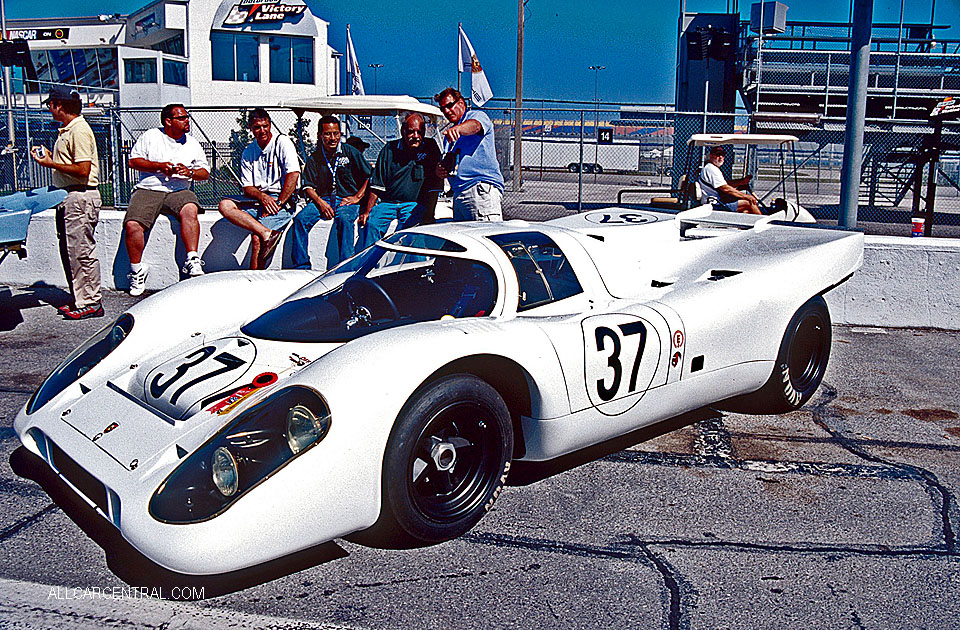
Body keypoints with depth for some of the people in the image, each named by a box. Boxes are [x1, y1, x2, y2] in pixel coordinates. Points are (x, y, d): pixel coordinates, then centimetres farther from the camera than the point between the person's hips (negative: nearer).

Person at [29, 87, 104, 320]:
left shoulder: (80, 130, -15)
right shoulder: (66, 131, 18)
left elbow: (83, 170, -21)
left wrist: (50, 164, -15)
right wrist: (49, 155, 12)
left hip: (81, 197, -11)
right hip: (68, 198, 11)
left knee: (81, 250, -7)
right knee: (68, 250, 14)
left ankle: (90, 303, -1)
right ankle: (79, 299, 21)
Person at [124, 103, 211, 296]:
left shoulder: (192, 143, 18)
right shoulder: (150, 136, 11)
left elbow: (205, 172, 17)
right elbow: (133, 161, 5)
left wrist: (190, 172, -5)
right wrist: (160, 166, -8)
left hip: (178, 190, 1)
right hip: (148, 189, 0)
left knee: (190, 210, -36)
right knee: (132, 225, -24)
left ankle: (192, 260, -37)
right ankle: (137, 270, -5)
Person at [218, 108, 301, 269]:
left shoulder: (282, 142, -2)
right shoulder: (248, 152, 14)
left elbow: (293, 174, -13)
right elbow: (247, 188, 10)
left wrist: (278, 203, -18)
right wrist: (262, 196, -14)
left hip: (282, 198, -6)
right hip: (257, 199, 6)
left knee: (257, 237, -25)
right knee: (225, 205, -20)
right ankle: (267, 233, -34)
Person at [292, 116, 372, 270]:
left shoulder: (350, 152, 5)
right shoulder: (314, 158, 11)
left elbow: (370, 176, 6)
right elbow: (308, 187, 7)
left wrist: (357, 197, -5)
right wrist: (320, 202, -12)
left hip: (347, 200, -3)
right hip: (323, 199, 3)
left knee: (343, 219, -37)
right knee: (300, 219, -24)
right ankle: (301, 266, -20)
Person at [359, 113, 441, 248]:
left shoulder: (430, 148, 4)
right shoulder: (389, 149, 8)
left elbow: (434, 186, 1)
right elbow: (377, 185, 10)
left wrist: (429, 214, -8)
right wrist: (367, 211, 1)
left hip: (414, 204, -2)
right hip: (387, 202, 2)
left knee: (406, 227, -31)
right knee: (371, 224, -24)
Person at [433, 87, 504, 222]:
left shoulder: (477, 115, 7)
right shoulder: (448, 135, 30)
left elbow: (475, 125, -19)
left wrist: (457, 129, -41)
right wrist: (441, 170, 9)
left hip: (482, 188, -8)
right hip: (459, 195, 8)